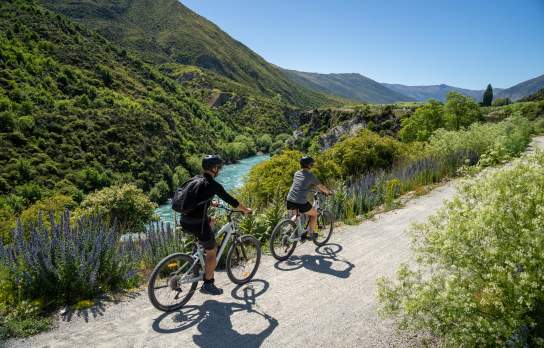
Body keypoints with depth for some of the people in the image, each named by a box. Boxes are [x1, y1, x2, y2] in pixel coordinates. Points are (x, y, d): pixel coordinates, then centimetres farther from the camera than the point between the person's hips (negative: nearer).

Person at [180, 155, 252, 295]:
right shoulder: (213, 185, -13)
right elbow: (231, 201, -7)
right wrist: (246, 210, 8)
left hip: (184, 220, 8)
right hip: (197, 223, -8)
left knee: (209, 220, 35)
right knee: (212, 253, 9)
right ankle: (208, 284, 18)